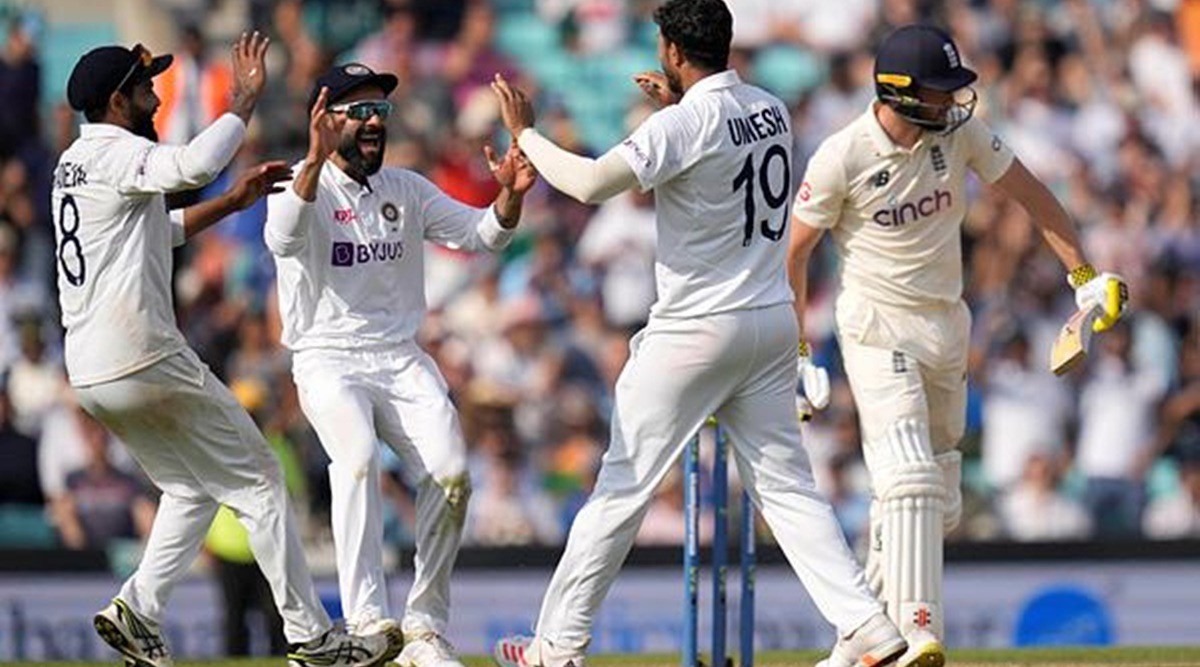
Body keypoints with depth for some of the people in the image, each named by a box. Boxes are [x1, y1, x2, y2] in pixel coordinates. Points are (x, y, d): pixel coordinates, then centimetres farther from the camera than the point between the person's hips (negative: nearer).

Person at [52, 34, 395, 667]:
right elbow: (192, 165, -32)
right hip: (146, 362, -9)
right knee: (256, 478, 0)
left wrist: (234, 200, 23)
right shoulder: (118, 153, -11)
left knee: (193, 487, 22)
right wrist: (245, 100, -19)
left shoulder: (72, 166, 19)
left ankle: (139, 609, 4)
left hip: (89, 375, 9)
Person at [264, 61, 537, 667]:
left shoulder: (407, 190, 12)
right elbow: (283, 239, -27)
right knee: (358, 459, -31)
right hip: (328, 361, -5)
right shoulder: (300, 186, -5)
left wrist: (510, 195, -17)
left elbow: (482, 233, 5)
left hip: (402, 360, 5)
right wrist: (315, 162, -43)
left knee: (450, 474, -16)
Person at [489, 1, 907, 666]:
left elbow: (590, 182, -23)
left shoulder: (682, 125, -16)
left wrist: (525, 134, -9)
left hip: (695, 330, -6)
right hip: (772, 323, 7)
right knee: (785, 483, 8)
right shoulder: (771, 111, 7)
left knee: (623, 485, 1)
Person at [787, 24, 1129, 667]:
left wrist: (1084, 275, 1)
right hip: (878, 327, -6)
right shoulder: (842, 157, -16)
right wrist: (794, 354, -7)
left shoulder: (960, 131, -4)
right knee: (910, 480, -22)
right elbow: (793, 251, -6)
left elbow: (1029, 193, 6)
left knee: (938, 501, 11)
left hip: (947, 326, 6)